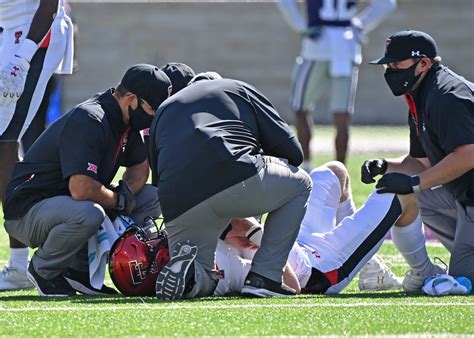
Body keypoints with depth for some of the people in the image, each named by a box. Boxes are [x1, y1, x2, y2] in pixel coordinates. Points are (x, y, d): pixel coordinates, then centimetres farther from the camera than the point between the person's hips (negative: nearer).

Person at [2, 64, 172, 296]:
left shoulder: (124, 120, 3)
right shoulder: (88, 122, -27)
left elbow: (140, 166, 18)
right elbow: (81, 188, -36)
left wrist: (126, 191, -5)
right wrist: (119, 200, -17)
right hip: (28, 212, -9)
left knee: (151, 198, 0)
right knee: (88, 214, -40)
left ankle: (79, 268, 3)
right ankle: (43, 269, -10)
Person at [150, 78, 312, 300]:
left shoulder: (163, 111, 37)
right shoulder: (238, 90, 28)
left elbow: (159, 178, 32)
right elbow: (292, 151, 21)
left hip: (179, 208, 4)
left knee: (200, 284, 26)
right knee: (299, 184, 26)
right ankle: (263, 278, 11)